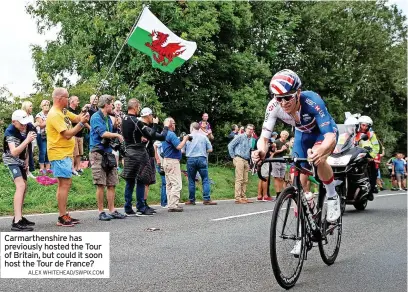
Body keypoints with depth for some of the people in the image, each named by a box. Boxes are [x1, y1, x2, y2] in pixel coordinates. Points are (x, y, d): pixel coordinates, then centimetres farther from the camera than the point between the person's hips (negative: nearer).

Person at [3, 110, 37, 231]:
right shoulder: (10, 132, -23)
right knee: (20, 185, -24)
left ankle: (19, 217, 24)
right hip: (11, 161, -9)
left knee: (24, 187, 12)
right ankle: (16, 222, -33)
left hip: (21, 161, 9)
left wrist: (26, 160, 9)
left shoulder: (24, 129, -1)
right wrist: (27, 140, -41)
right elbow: (14, 152, -35)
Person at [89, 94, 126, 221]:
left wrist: (115, 126, 9)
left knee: (112, 184, 7)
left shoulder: (108, 119, 18)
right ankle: (101, 212, 1)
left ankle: (112, 210, 12)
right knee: (101, 185, -6)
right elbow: (103, 133, -20)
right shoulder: (96, 117, -8)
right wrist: (117, 135, -11)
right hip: (98, 153, -8)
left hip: (108, 153, 8)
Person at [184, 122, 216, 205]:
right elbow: (210, 149, 5)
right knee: (205, 180, 1)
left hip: (190, 159, 1)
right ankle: (206, 199, -5)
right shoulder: (204, 137, 4)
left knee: (191, 180, 8)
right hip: (202, 159, 0)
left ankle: (191, 200, 11)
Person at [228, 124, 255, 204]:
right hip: (239, 159, -7)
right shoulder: (241, 137, -2)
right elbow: (230, 145, -4)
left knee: (245, 181, 8)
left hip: (246, 161, 7)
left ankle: (243, 197, 14)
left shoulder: (252, 140, 17)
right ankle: (238, 198, -12)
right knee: (239, 179, -11)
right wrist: (233, 156, -4)